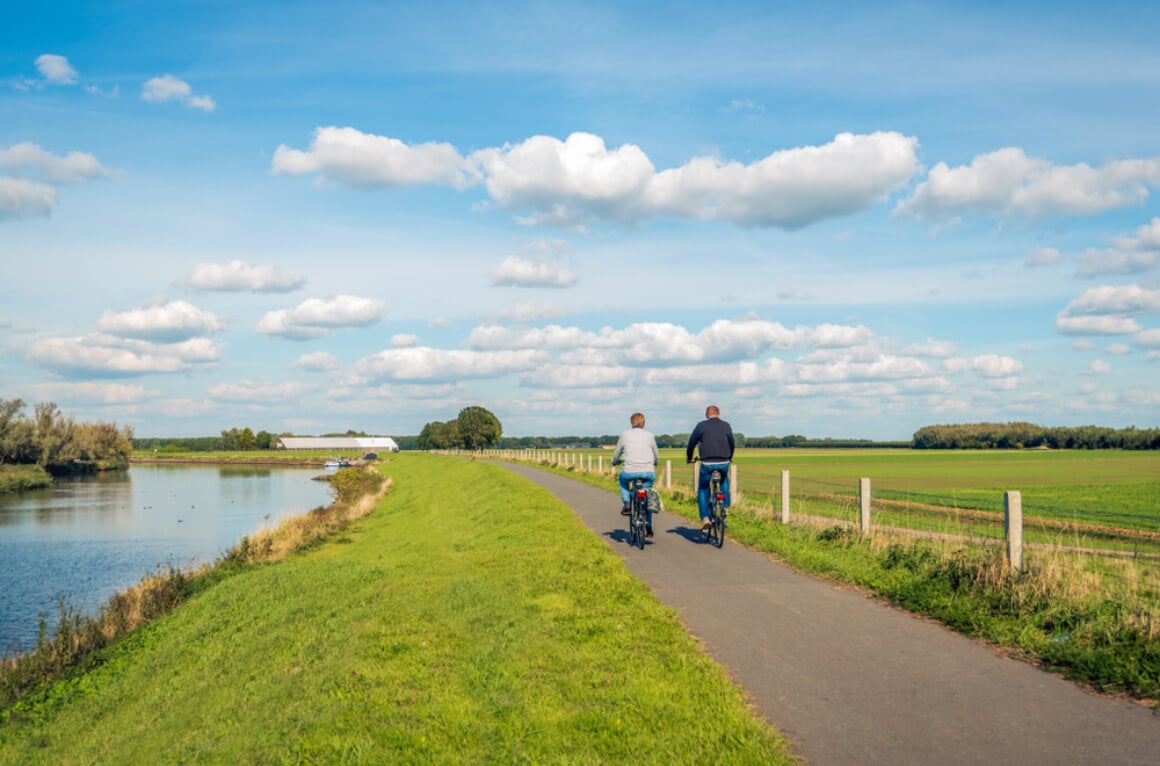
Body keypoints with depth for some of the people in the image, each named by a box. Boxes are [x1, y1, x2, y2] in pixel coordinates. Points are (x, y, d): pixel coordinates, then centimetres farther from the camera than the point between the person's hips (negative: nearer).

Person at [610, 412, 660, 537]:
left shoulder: (625, 435, 7)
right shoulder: (650, 436, 11)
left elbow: (616, 454, 16)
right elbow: (656, 456, 22)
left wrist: (615, 461, 38)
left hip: (631, 471, -2)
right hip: (648, 472, 2)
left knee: (623, 478, 34)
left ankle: (626, 504, 18)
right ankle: (648, 528, 18)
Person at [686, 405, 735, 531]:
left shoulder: (701, 426, 3)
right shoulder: (726, 426, 9)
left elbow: (691, 443, 8)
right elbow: (731, 444, 21)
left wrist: (689, 458, 25)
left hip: (707, 464, -2)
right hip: (724, 463, 2)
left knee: (702, 490, 12)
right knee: (724, 481, 34)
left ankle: (705, 518, -1)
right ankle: (725, 506, 26)